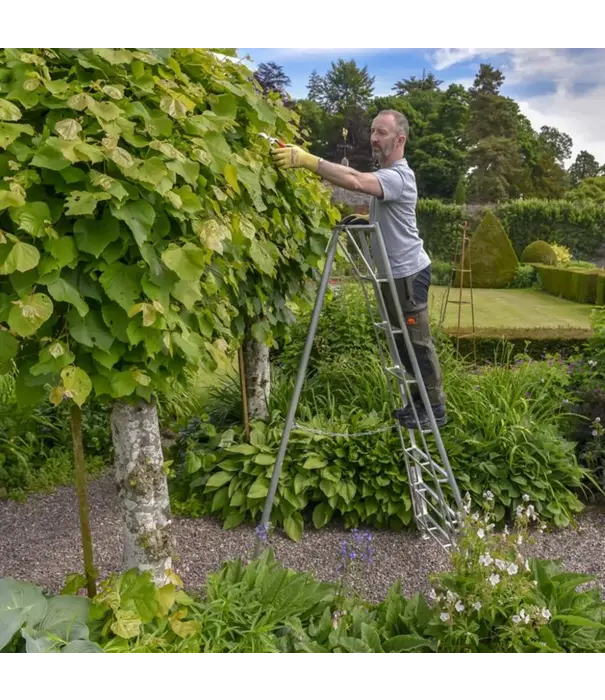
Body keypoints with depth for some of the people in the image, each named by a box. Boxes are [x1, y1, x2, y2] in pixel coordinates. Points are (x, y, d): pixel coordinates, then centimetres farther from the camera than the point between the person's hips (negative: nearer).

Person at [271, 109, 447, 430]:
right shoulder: (386, 173, 15)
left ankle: (435, 408, 10)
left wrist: (306, 160, -43)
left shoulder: (398, 176, -20)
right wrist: (364, 219, 7)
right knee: (404, 342, 15)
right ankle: (419, 402, 27)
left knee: (417, 342, -2)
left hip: (408, 272, -10)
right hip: (395, 272, 10)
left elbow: (355, 181, -38)